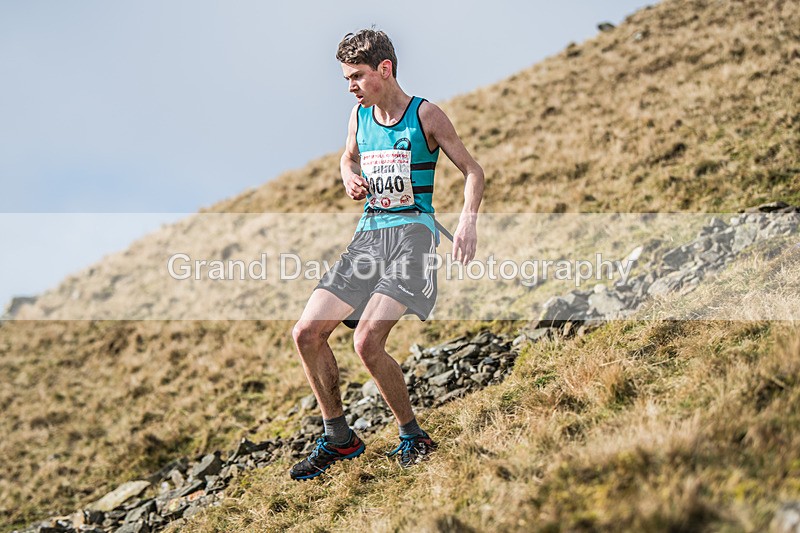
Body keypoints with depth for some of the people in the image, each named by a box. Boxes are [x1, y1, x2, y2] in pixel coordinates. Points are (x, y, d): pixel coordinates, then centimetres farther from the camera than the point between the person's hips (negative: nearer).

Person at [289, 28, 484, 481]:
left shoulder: (426, 115, -3)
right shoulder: (360, 115, 13)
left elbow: (473, 171, -1)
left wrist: (469, 219, -18)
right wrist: (350, 179, 8)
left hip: (413, 231, -7)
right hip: (368, 235, 7)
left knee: (367, 342, -22)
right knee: (307, 333, -3)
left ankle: (414, 437, -2)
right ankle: (339, 439, 12)